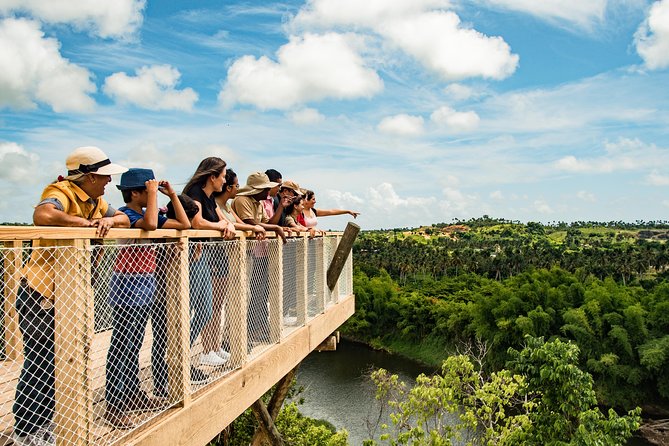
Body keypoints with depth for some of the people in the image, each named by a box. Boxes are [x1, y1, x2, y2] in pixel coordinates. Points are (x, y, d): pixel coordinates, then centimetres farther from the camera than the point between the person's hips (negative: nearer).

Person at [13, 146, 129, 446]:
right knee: (41, 365, -1)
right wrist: (88, 223, -28)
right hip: (41, 292, -9)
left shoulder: (94, 199, 10)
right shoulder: (61, 192, -18)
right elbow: (42, 215, -38)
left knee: (61, 362, 15)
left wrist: (109, 220, -14)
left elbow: (124, 219, 8)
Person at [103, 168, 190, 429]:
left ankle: (133, 394, 26)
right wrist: (152, 193, -23)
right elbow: (151, 224, -35)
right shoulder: (125, 213, -13)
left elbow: (184, 224, 10)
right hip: (128, 287, -9)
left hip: (145, 288, 9)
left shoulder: (146, 213, 11)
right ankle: (113, 405, 4)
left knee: (134, 345, 16)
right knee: (121, 346, -3)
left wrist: (172, 195, 6)